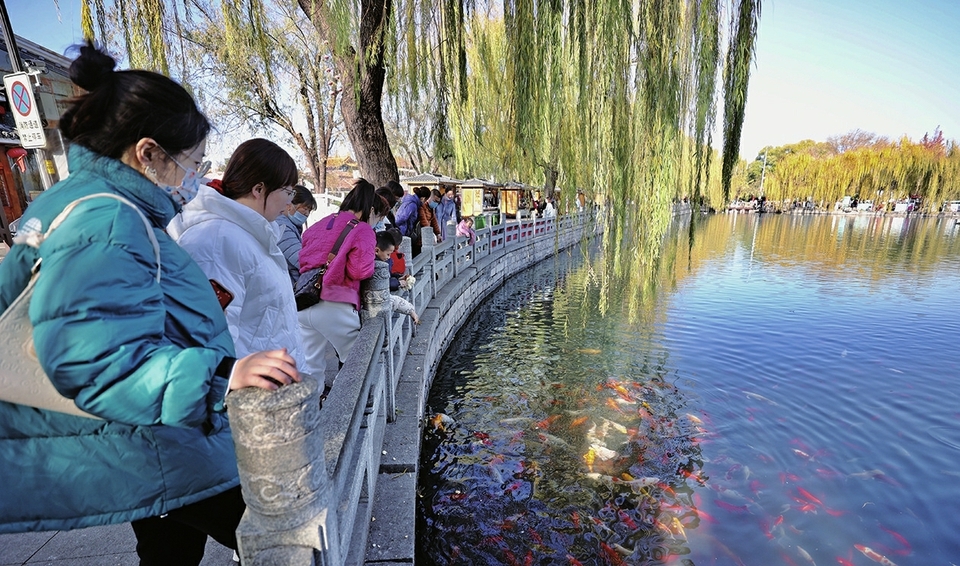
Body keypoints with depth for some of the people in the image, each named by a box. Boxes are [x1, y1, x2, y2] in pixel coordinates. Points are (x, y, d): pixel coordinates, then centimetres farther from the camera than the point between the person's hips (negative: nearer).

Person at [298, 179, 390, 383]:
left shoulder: (319, 224, 16)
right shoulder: (363, 230, -3)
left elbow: (301, 259, 17)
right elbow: (360, 271, -14)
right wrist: (371, 258, 5)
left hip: (303, 303, 7)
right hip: (335, 307, -7)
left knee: (310, 369, 18)